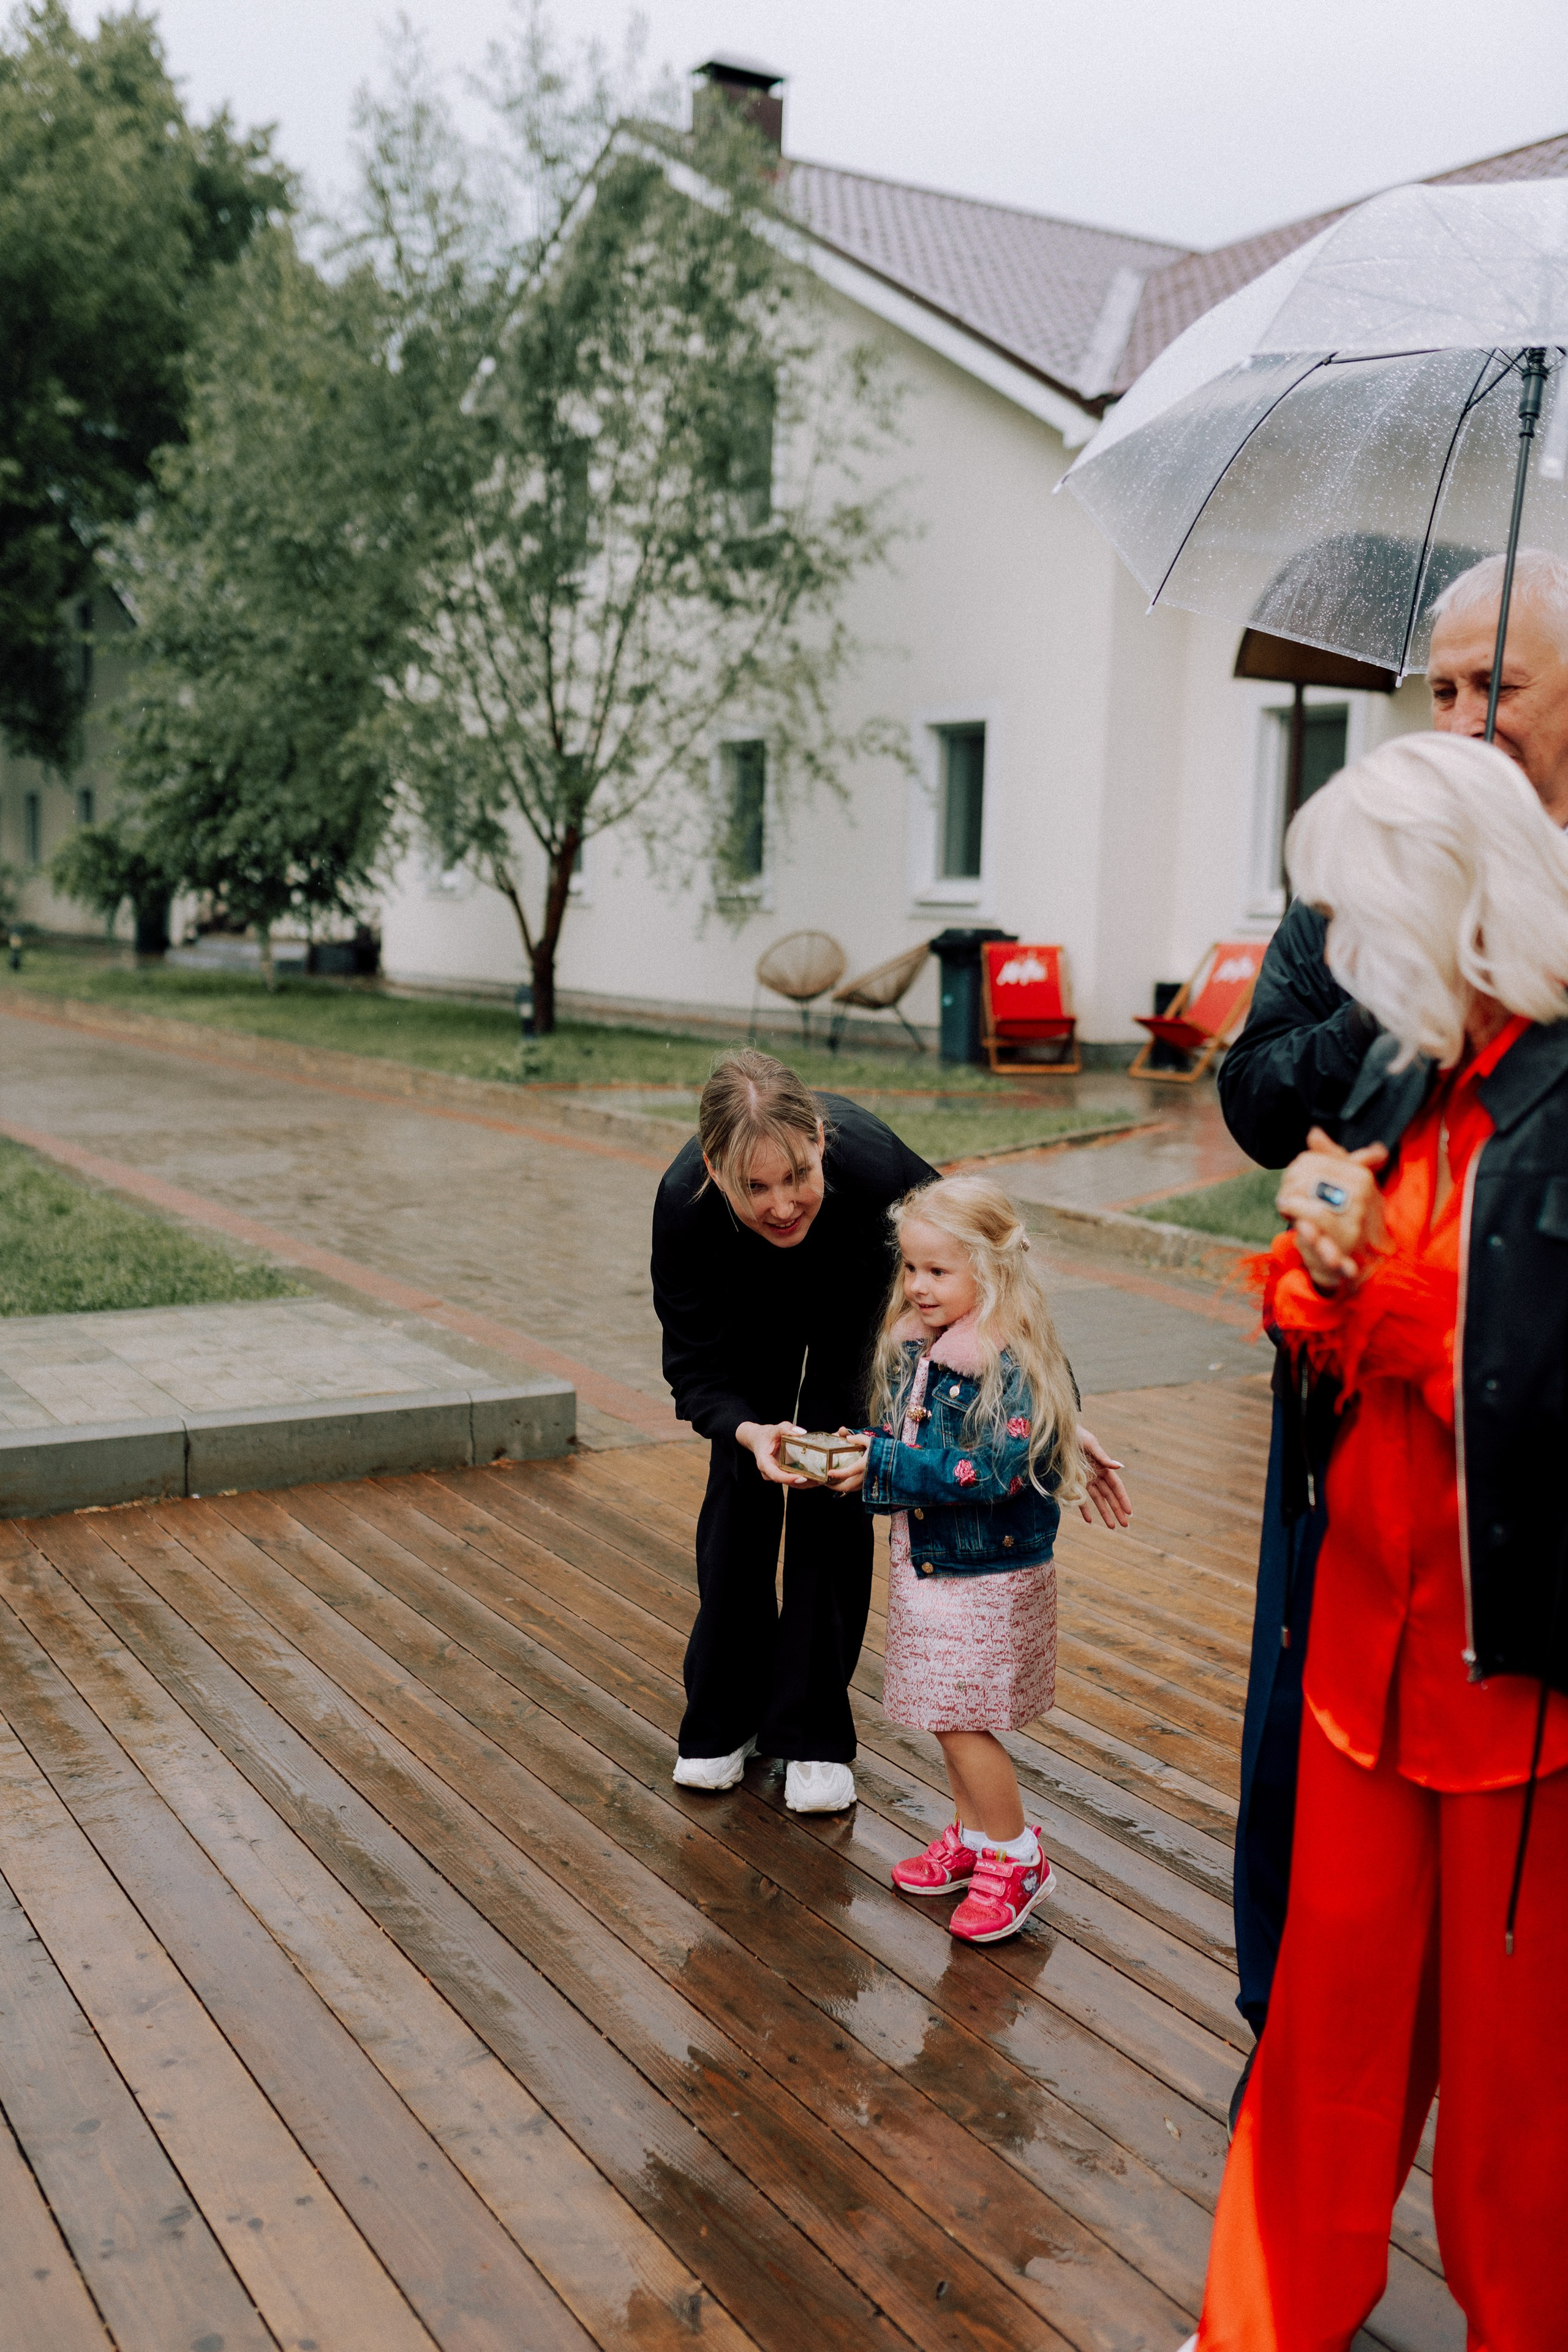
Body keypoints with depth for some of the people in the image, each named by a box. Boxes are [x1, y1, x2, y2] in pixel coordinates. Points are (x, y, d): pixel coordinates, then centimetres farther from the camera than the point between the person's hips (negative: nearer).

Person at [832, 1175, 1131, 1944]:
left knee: (963, 1720, -2)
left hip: (987, 1572, -8)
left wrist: (886, 1463, -28)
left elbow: (992, 1472, -29)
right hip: (926, 1560, 8)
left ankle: (1016, 1859, 15)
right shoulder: (914, 1347, 3)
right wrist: (851, 1458, -2)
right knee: (948, 1718, 18)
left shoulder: (1013, 1363, -23)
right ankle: (972, 1837, 36)